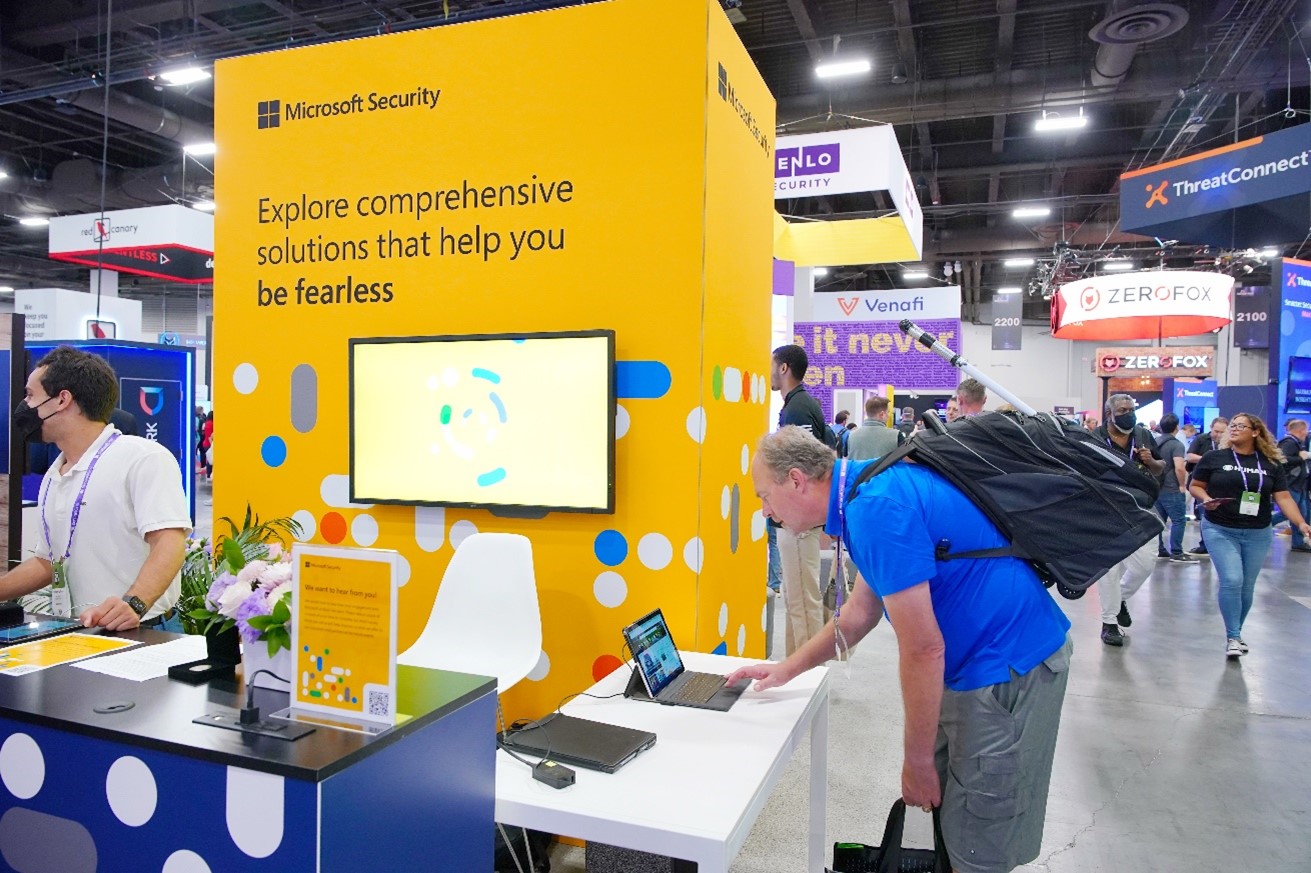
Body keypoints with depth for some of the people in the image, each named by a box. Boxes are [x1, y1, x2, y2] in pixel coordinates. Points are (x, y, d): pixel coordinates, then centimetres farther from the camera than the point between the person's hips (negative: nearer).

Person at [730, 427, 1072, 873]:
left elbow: (923, 650, -23)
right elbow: (861, 610, 19)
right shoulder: (871, 487, 7)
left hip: (1008, 664, -9)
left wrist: (917, 761, -11)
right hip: (975, 658, 9)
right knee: (941, 802, 19)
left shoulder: (876, 510, -25)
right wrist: (786, 669, 23)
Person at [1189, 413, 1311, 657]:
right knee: (1231, 581, -13)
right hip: (1220, 530, -2)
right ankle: (1233, 637, 0)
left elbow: (1283, 497, 0)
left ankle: (1235, 633, 27)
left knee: (1247, 586, 9)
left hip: (1257, 534, 3)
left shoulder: (1271, 464, 4)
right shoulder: (1213, 458, -2)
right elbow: (1195, 486, 4)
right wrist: (1207, 499, -16)